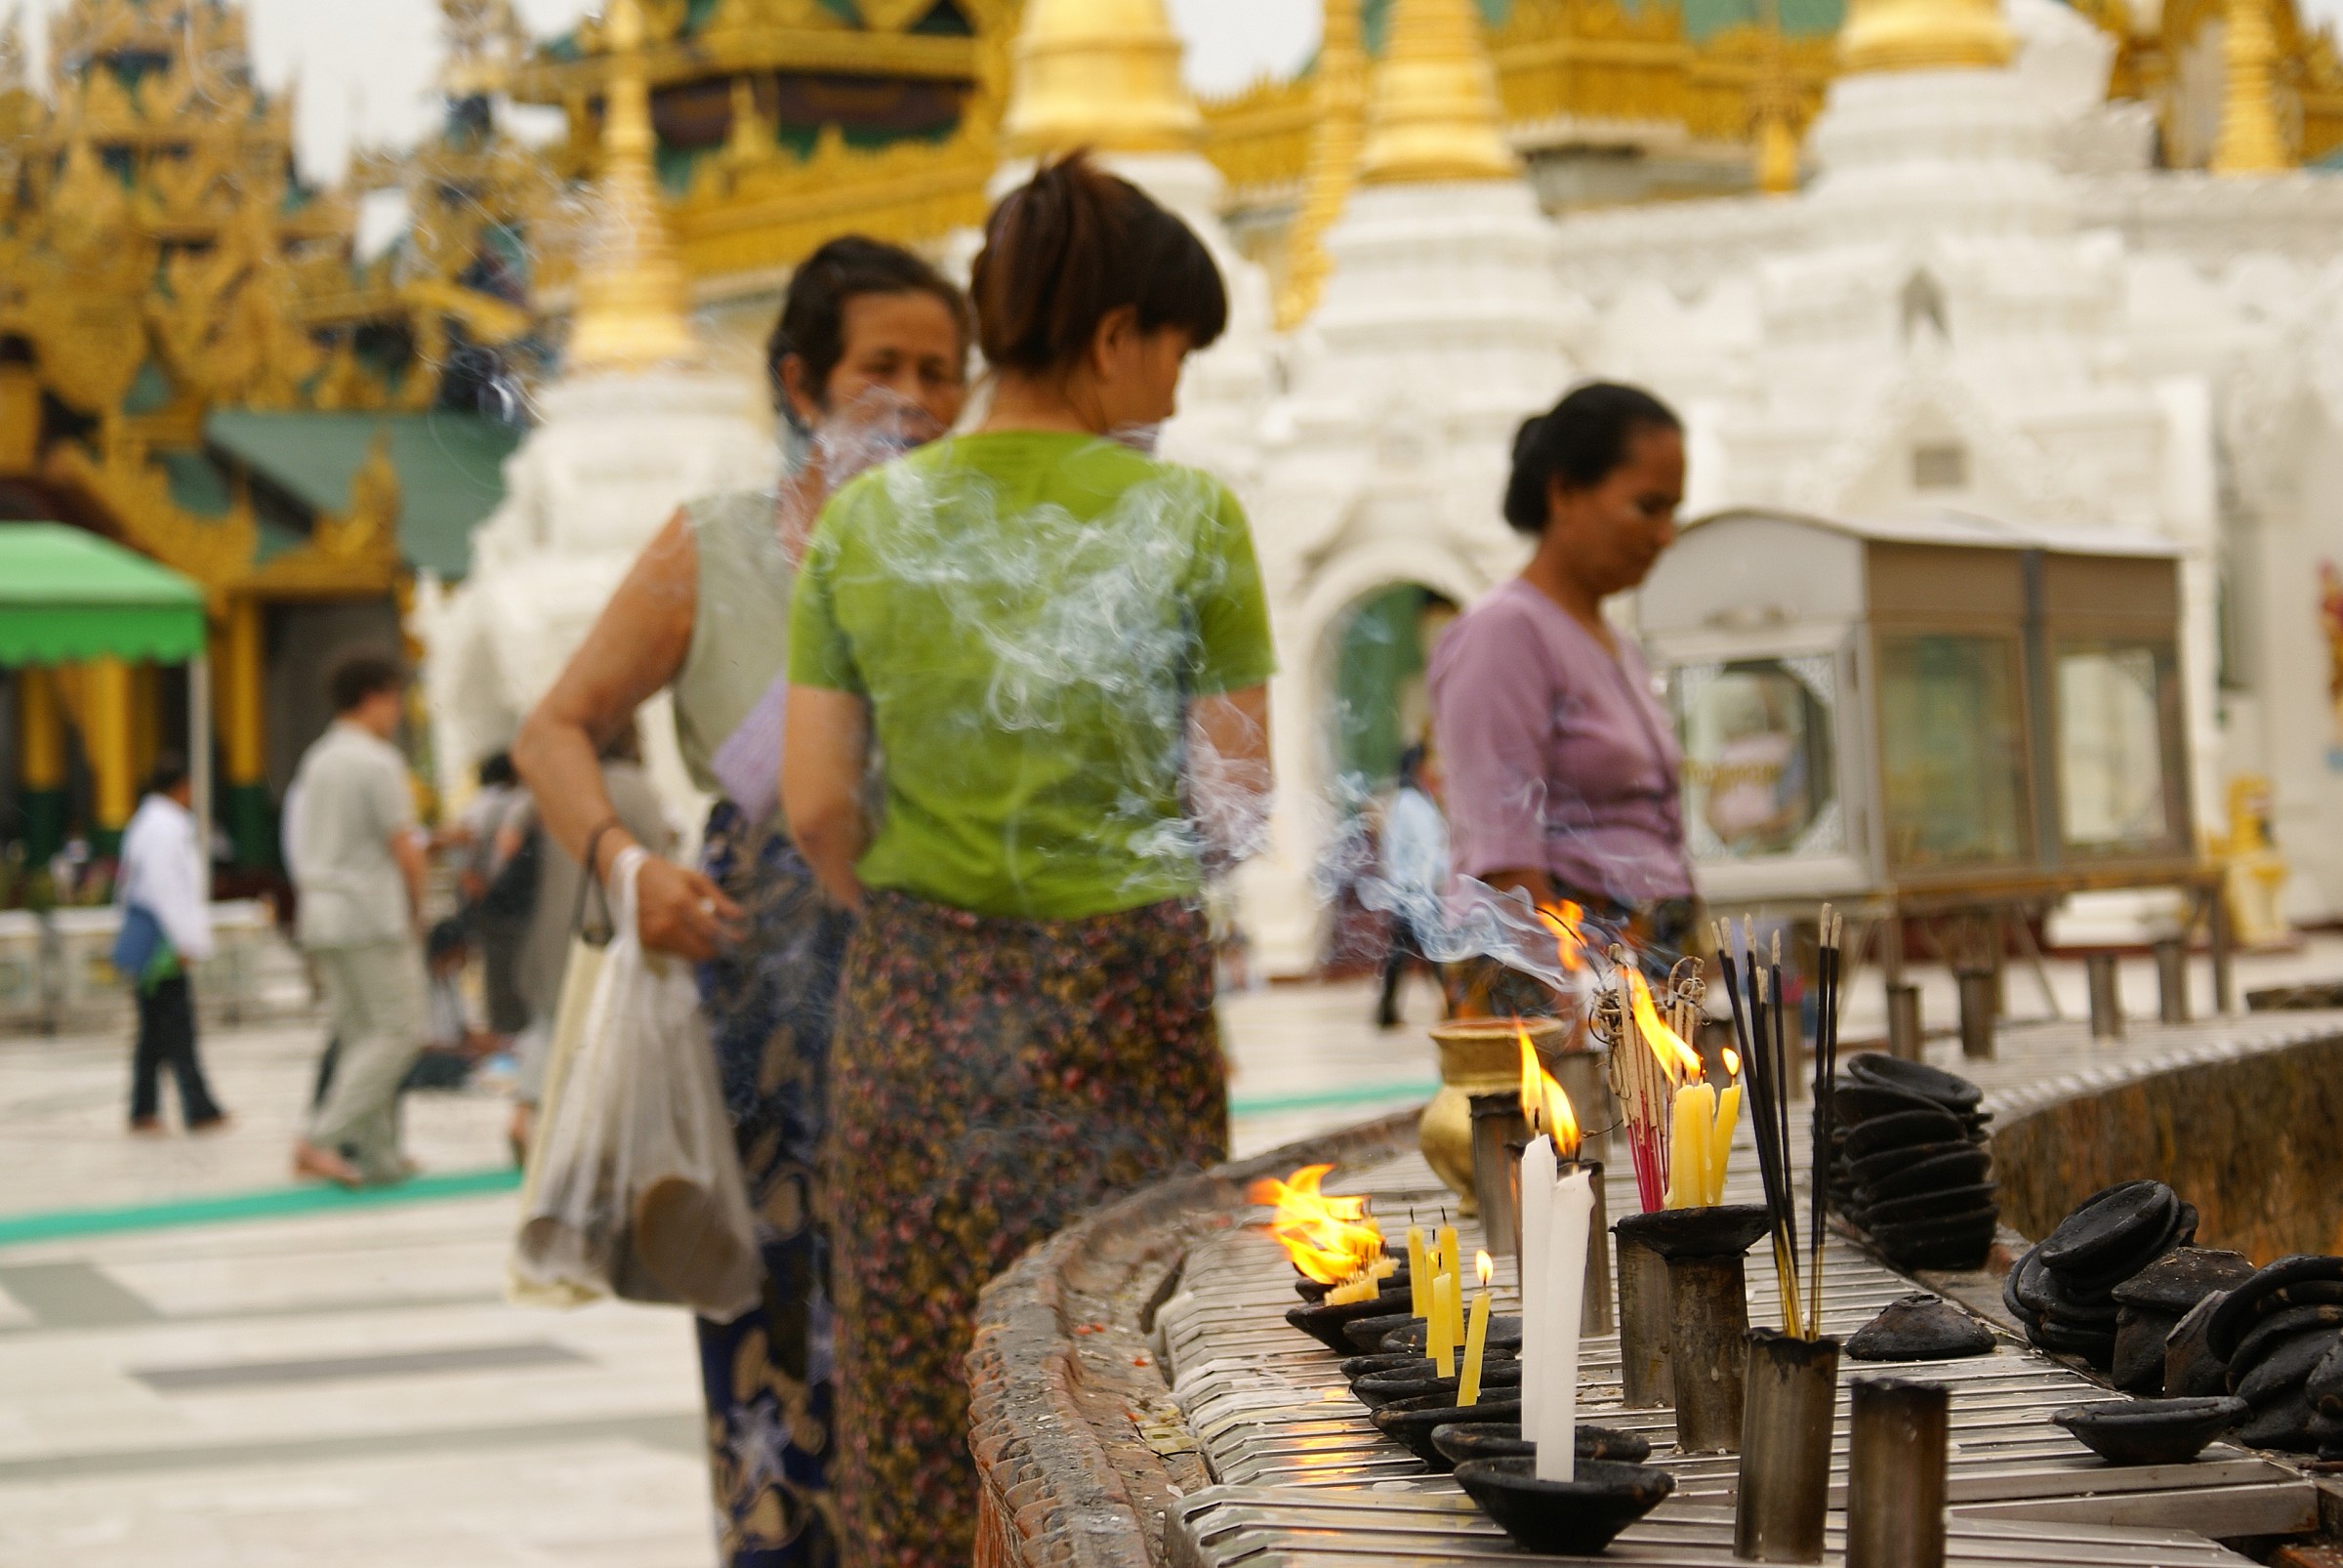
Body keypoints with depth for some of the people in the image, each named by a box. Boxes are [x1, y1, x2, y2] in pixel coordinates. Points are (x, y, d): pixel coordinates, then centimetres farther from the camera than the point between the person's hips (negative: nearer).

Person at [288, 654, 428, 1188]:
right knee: (398, 1031, -6)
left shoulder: (315, 761, 14)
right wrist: (417, 910, 2)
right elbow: (404, 849, -13)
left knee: (358, 1037, 11)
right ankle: (324, 1139, -16)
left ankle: (378, 1155, 9)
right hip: (373, 915, -9)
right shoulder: (377, 761, -11)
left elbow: (304, 847, 15)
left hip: (321, 915, 9)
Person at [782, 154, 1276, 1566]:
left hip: (917, 991, 3)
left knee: (928, 1401, 8)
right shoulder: (1187, 520, -7)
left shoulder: (867, 519, 1)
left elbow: (816, 805, 1)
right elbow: (1239, 810, -3)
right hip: (1124, 990, -2)